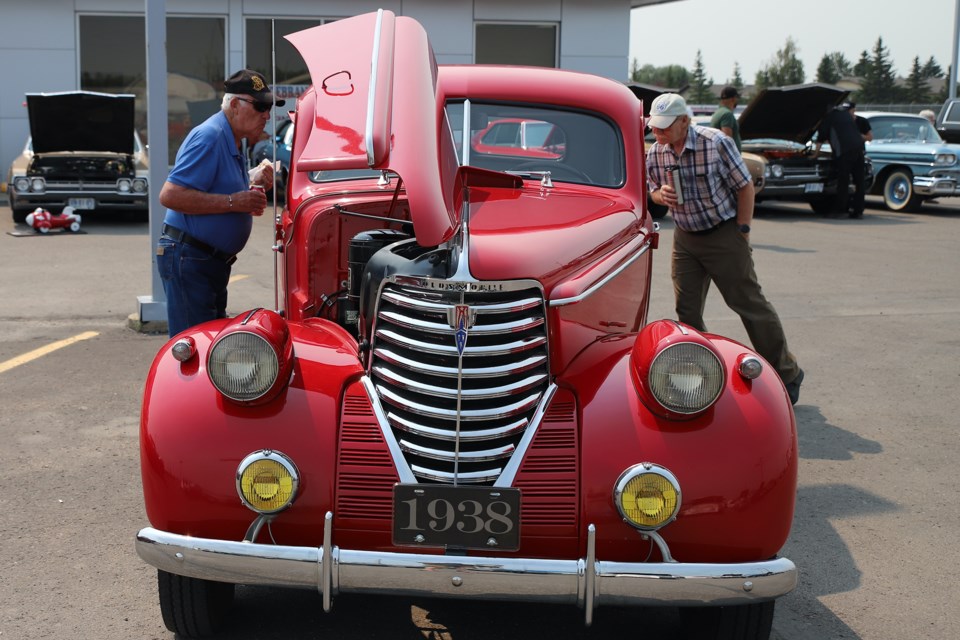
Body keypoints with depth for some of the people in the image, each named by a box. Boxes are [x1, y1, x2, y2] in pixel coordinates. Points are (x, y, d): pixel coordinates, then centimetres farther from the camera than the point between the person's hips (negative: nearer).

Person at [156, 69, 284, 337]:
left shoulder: (232, 142, 15)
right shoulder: (209, 136, -16)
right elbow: (170, 195, -24)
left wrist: (253, 182, 5)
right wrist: (233, 201, -24)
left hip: (213, 262, 10)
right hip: (187, 258, -10)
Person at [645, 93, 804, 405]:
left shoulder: (716, 143, -18)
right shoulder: (654, 153, -3)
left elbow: (745, 187, -11)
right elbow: (654, 190, 12)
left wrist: (742, 231, -11)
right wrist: (661, 195, -12)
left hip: (724, 235, -5)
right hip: (685, 238, 5)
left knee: (749, 304, 0)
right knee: (687, 310, 5)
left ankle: (787, 373, 13)